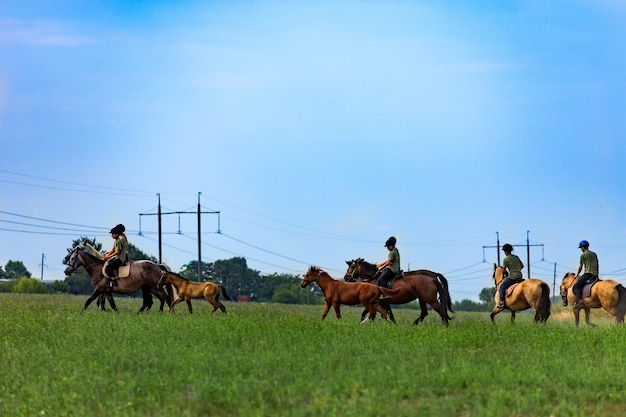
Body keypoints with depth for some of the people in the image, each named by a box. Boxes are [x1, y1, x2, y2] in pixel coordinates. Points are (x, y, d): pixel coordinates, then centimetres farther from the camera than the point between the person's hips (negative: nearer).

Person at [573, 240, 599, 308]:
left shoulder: (583, 255, -2)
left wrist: (577, 274, 18)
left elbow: (580, 267, 3)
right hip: (595, 274, 8)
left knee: (576, 287, -11)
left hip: (588, 274, -8)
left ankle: (580, 302, -28)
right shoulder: (594, 254, 18)